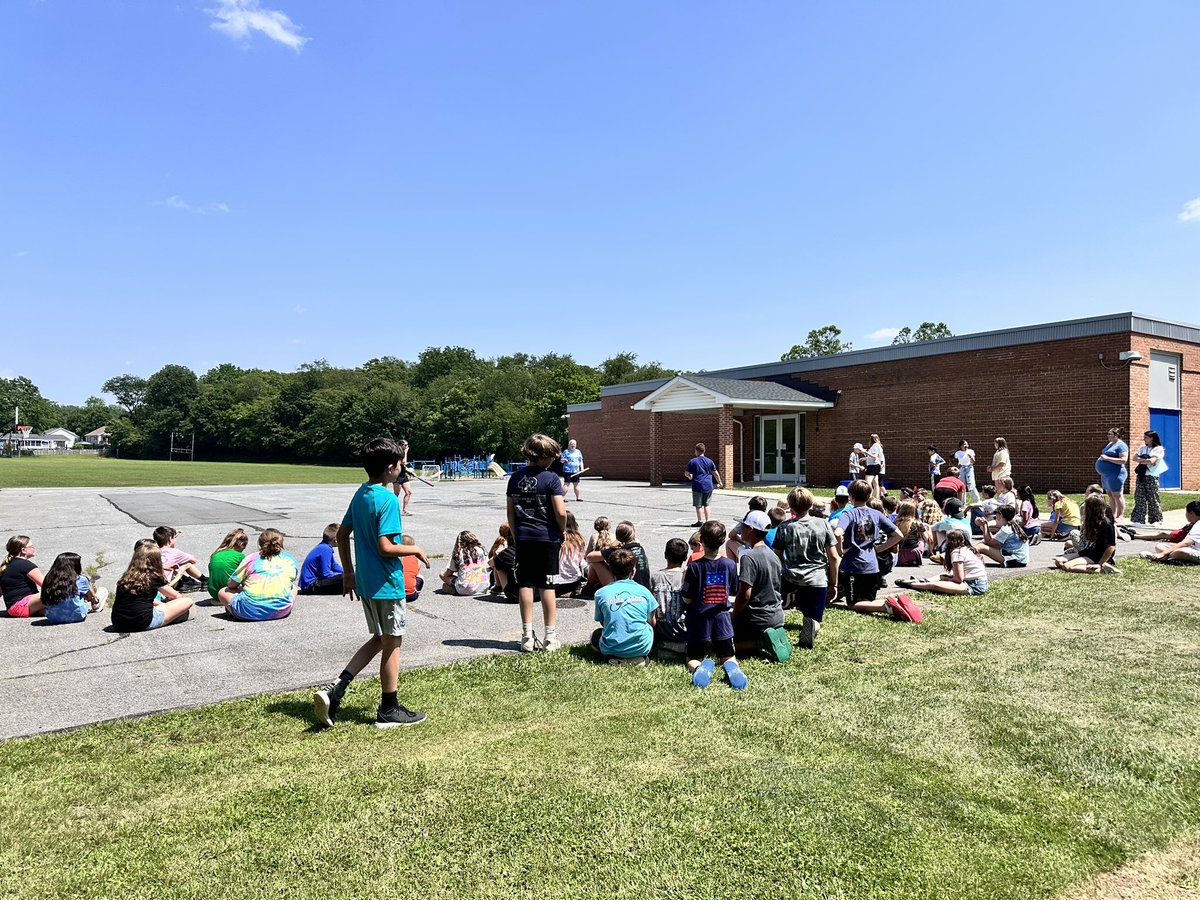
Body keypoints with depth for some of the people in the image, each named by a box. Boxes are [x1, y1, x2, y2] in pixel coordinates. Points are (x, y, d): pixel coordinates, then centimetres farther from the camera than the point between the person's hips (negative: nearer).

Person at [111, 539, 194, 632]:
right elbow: (175, 596, 15)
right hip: (142, 624, -7)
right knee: (187, 602, 0)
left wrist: (161, 604, 33)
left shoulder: (126, 577, 11)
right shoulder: (154, 577, -3)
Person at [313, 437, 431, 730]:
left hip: (365, 583, 8)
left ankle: (335, 689, 9)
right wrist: (415, 550, -8)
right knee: (392, 643, 6)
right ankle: (388, 711, 18)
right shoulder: (388, 500, -20)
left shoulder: (360, 494, 7)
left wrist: (348, 573, 20)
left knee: (379, 639, 20)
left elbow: (342, 534, 14)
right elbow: (386, 547, -25)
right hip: (387, 584, -8)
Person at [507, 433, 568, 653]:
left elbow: (510, 512, 8)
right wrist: (561, 532, 1)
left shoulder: (516, 477, 4)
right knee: (546, 586, 3)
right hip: (547, 538, -4)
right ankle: (551, 637, 9)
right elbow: (561, 512, -16)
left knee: (525, 584, 7)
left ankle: (527, 637, 10)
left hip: (523, 538, 4)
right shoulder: (551, 478, -11)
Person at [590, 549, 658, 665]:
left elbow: (603, 622, 11)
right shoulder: (643, 591, 0)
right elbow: (652, 622, 9)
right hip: (642, 648, 2)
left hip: (611, 649, -2)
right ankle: (639, 658, 9)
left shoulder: (600, 593, -1)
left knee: (596, 635, 32)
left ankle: (613, 659, 2)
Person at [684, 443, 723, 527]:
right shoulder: (709, 461, 6)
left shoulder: (692, 461, -3)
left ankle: (700, 521, 0)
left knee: (698, 505, 2)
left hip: (697, 486, -4)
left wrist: (690, 477, 24)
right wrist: (719, 483, 23)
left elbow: (686, 473, 1)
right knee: (706, 504, 14)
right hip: (708, 486, 4)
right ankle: (707, 521, 15)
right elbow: (716, 473, 9)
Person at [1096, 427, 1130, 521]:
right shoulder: (1110, 444, 16)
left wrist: (1107, 458, -23)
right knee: (1110, 495, 13)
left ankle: (1120, 516, 0)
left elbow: (1123, 460, -22)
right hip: (1106, 474, 10)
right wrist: (1103, 457, 12)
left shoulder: (1121, 445, -13)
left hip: (1115, 474, -10)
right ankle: (1113, 515, 20)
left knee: (1117, 495, -5)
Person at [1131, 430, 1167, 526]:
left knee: (1152, 499, -1)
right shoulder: (1142, 448, 15)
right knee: (1139, 498, 2)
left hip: (1151, 477, -5)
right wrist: (1146, 460, -10)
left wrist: (1140, 461, -2)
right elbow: (1134, 458, 3)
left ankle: (1156, 520, 9)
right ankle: (1139, 520, 4)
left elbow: (1151, 461, -15)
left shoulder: (1159, 449, -3)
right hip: (1141, 476, 5)